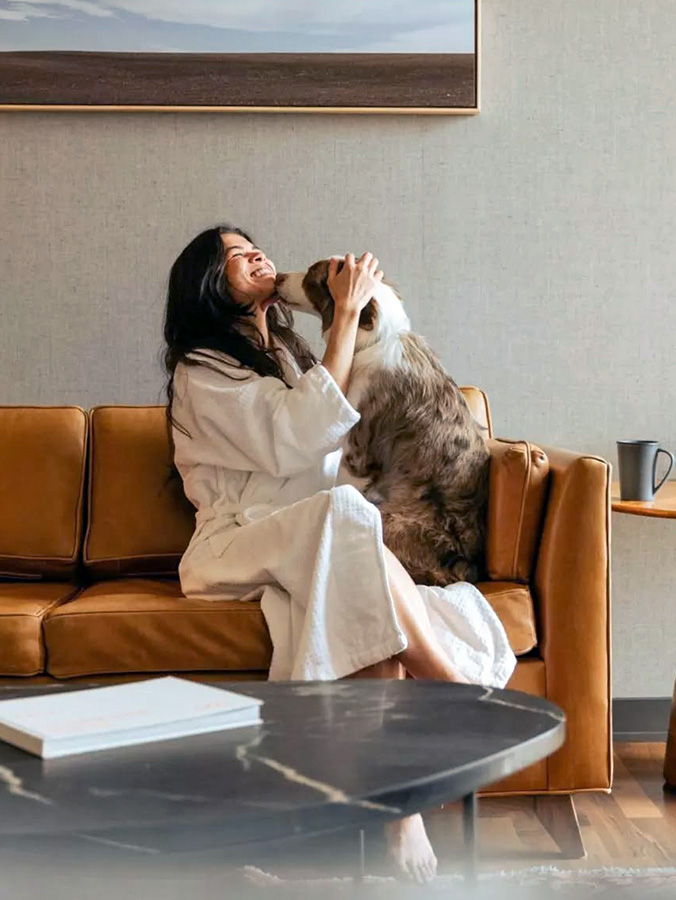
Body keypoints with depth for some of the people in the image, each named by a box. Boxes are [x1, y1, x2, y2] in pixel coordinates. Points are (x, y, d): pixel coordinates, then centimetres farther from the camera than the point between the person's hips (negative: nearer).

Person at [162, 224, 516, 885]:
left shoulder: (289, 354, 25)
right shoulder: (201, 372, -1)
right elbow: (302, 436, -15)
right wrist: (346, 315, -13)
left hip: (309, 547, 6)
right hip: (237, 547, -6)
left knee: (361, 600, -32)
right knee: (342, 511, -37)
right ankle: (457, 685, -36)